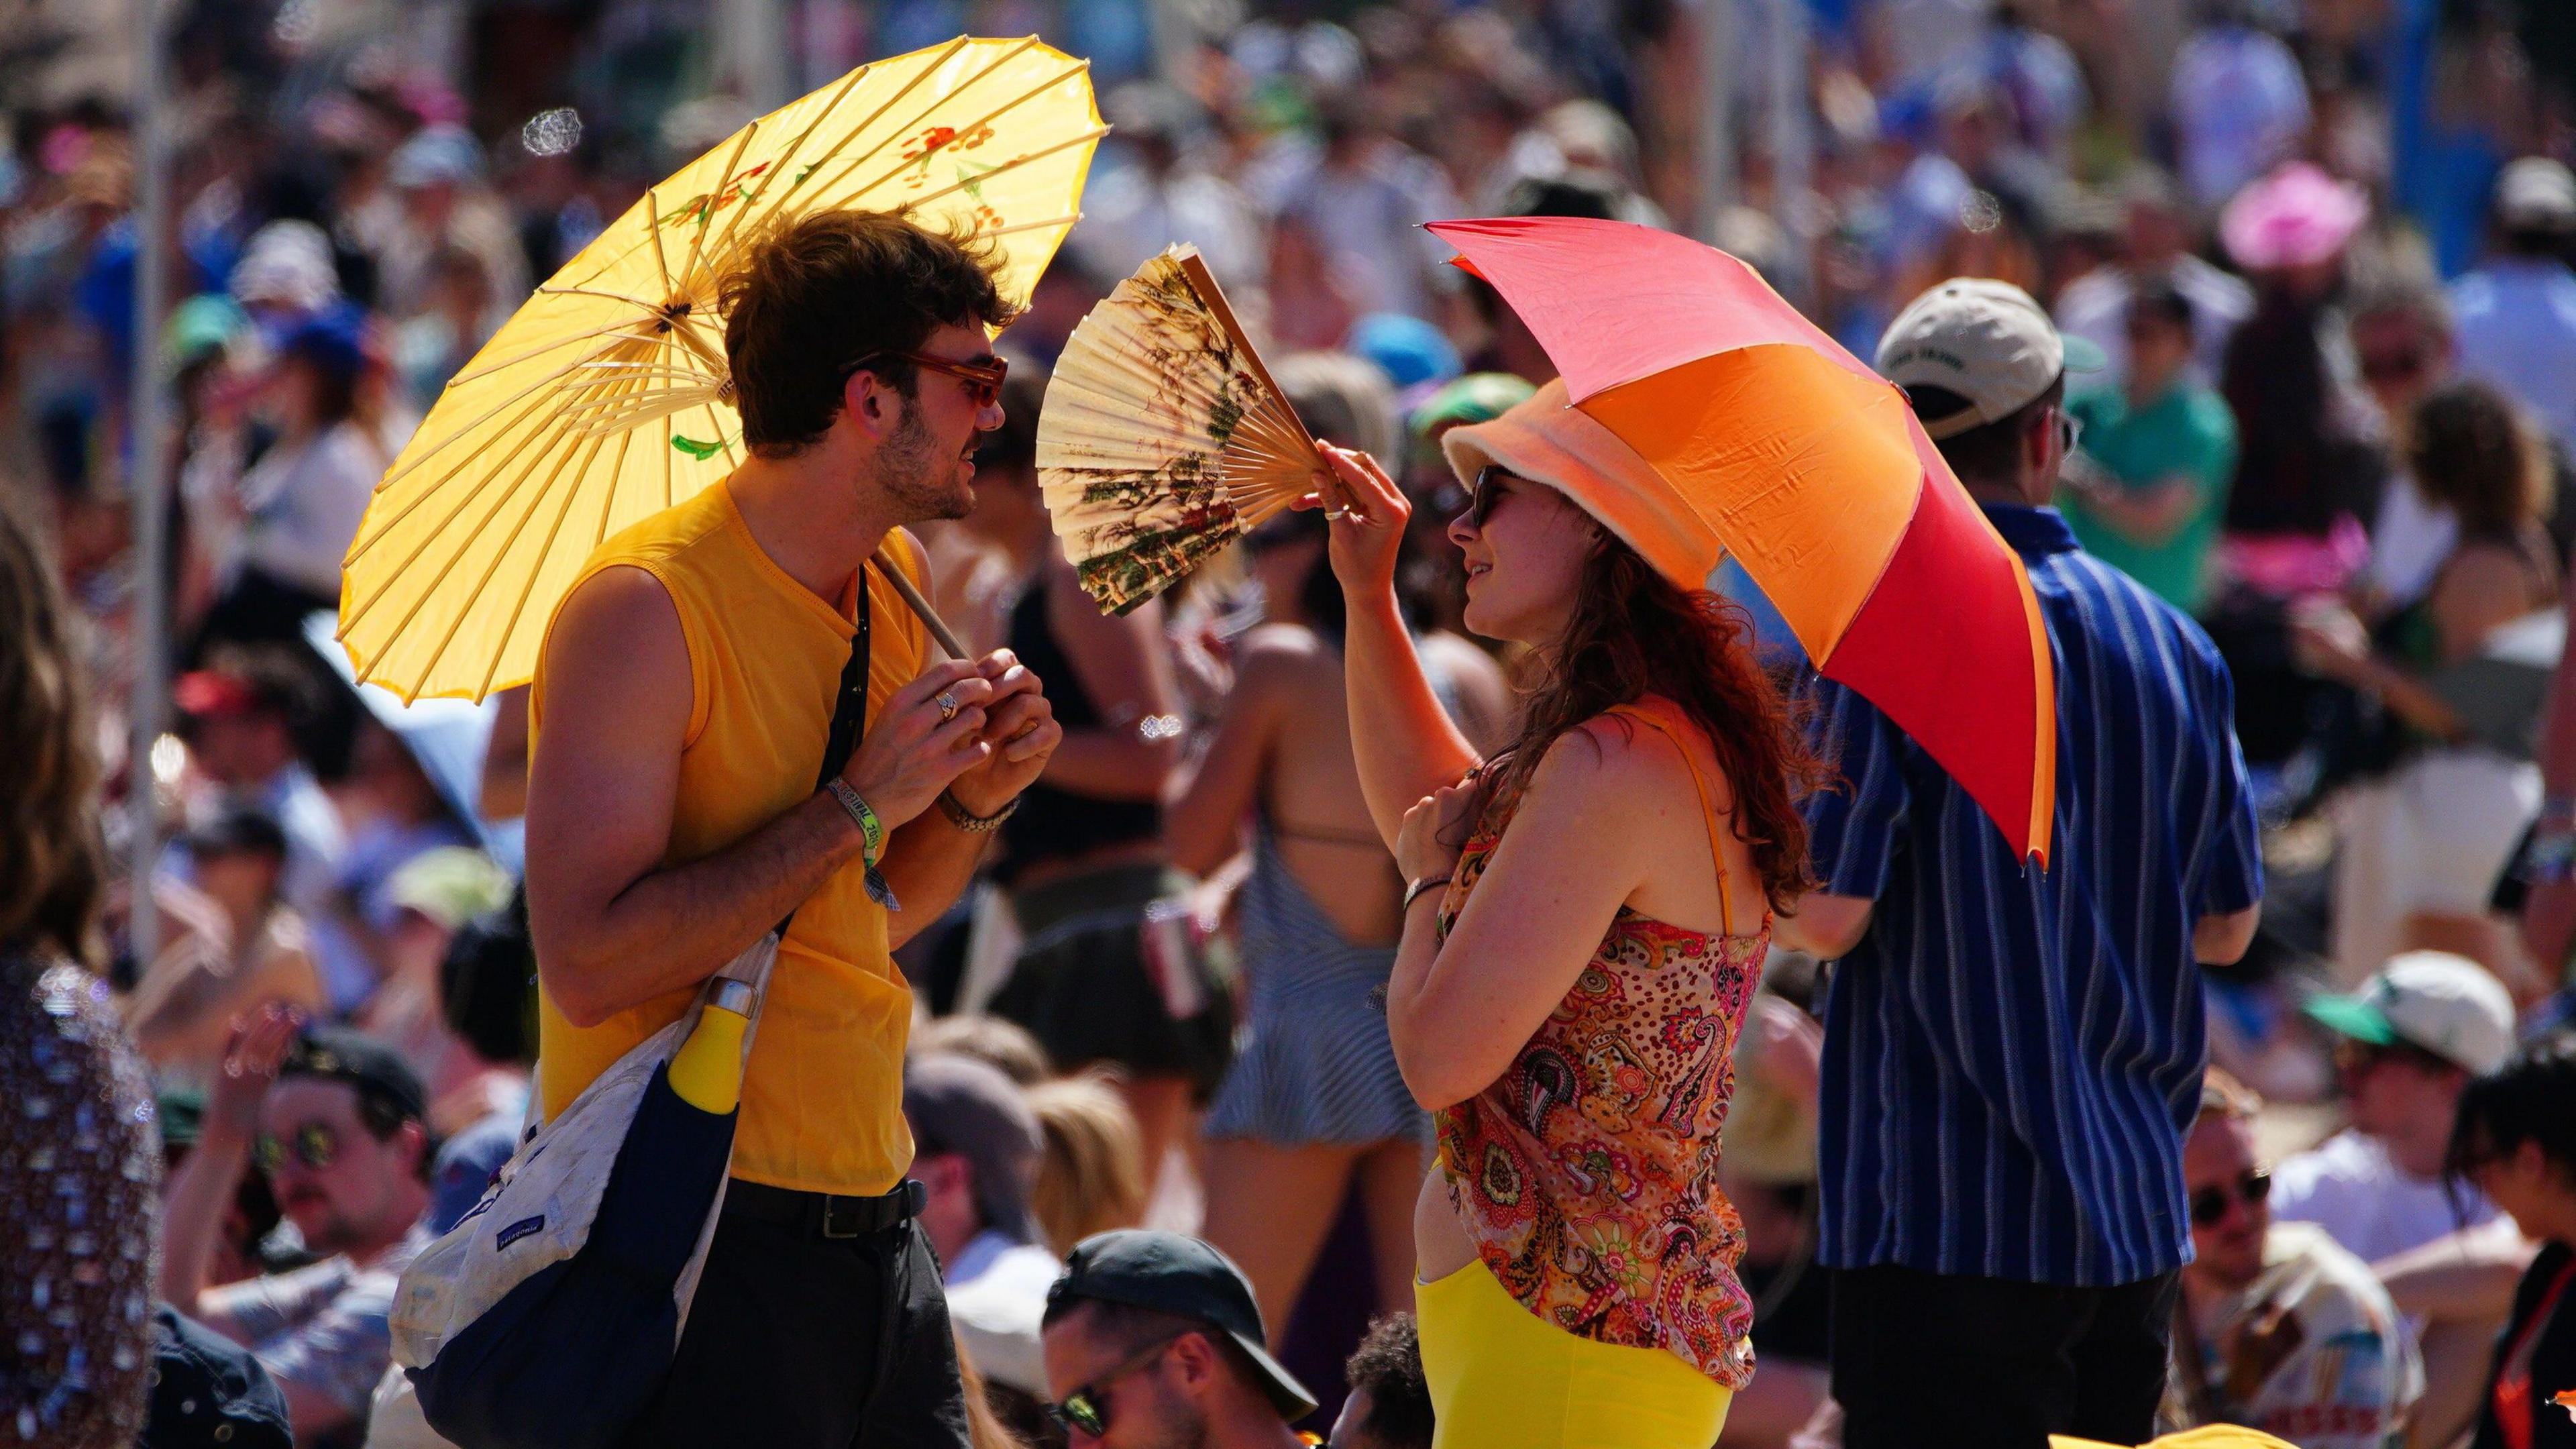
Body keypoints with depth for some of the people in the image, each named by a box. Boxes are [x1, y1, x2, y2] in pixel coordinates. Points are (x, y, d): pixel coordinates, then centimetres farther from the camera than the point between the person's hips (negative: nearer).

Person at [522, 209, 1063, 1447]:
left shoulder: (890, 592, 12)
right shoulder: (648, 605, -15)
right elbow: (588, 962, -23)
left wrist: (972, 803, 1)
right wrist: (858, 807, -20)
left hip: (873, 1222, 8)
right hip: (703, 1238, -8)